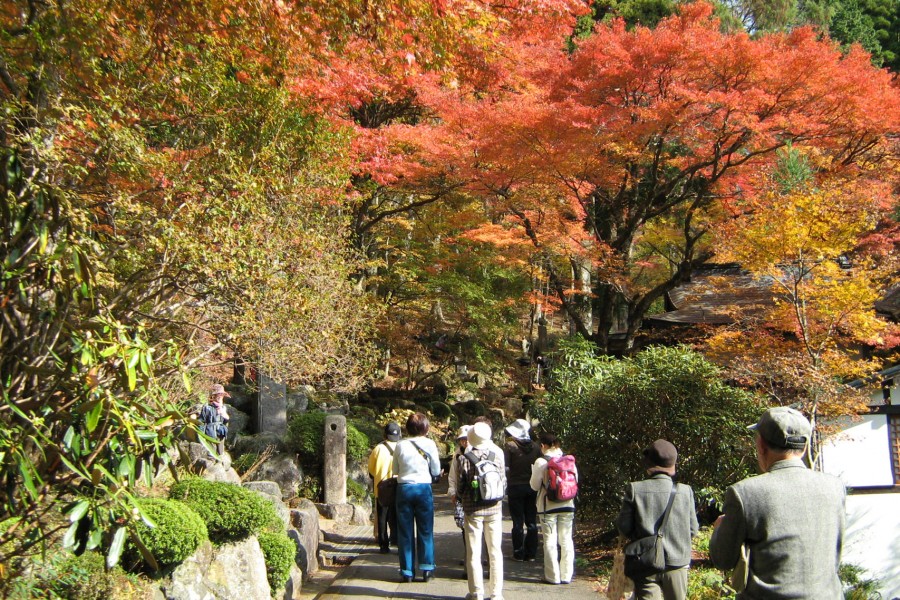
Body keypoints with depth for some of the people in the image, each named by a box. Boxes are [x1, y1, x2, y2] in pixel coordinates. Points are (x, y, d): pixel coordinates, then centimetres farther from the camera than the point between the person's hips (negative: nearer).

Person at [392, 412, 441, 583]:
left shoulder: (400, 445, -2)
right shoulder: (429, 444, -5)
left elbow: (395, 470, 6)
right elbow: (436, 471, 2)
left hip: (404, 488, 1)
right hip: (424, 487, -1)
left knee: (405, 532, 8)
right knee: (425, 531, 8)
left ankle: (407, 572, 10)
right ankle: (427, 570, 8)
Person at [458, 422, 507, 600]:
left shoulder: (463, 459, -10)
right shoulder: (497, 456, -4)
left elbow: (459, 487, -5)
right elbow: (503, 483, 4)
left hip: (472, 510, -2)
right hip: (494, 509, 2)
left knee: (473, 553, 6)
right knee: (495, 552, 10)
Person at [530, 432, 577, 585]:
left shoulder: (541, 462, -11)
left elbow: (535, 485, -5)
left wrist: (533, 472, 12)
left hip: (548, 506, -3)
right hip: (567, 505, 4)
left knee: (550, 541, 4)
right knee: (566, 540, 11)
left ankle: (553, 576, 7)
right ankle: (566, 575, 14)